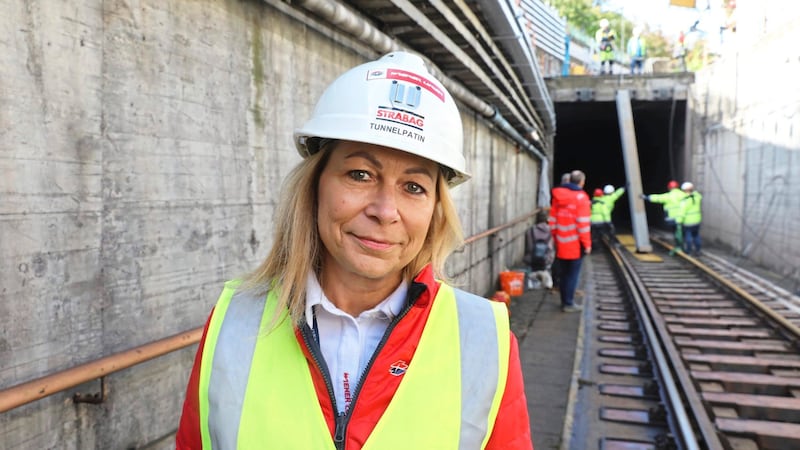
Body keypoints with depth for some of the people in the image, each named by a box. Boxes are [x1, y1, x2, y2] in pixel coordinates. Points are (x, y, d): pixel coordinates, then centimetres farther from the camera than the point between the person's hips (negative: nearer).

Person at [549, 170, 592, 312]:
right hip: (576, 244, -6)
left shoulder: (557, 195, 7)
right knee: (573, 274, 3)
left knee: (564, 273, 15)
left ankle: (564, 301, 23)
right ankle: (568, 304, 6)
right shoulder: (581, 197, -12)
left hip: (561, 243, 6)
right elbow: (583, 223, -15)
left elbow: (552, 220, 11)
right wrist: (587, 244, -9)